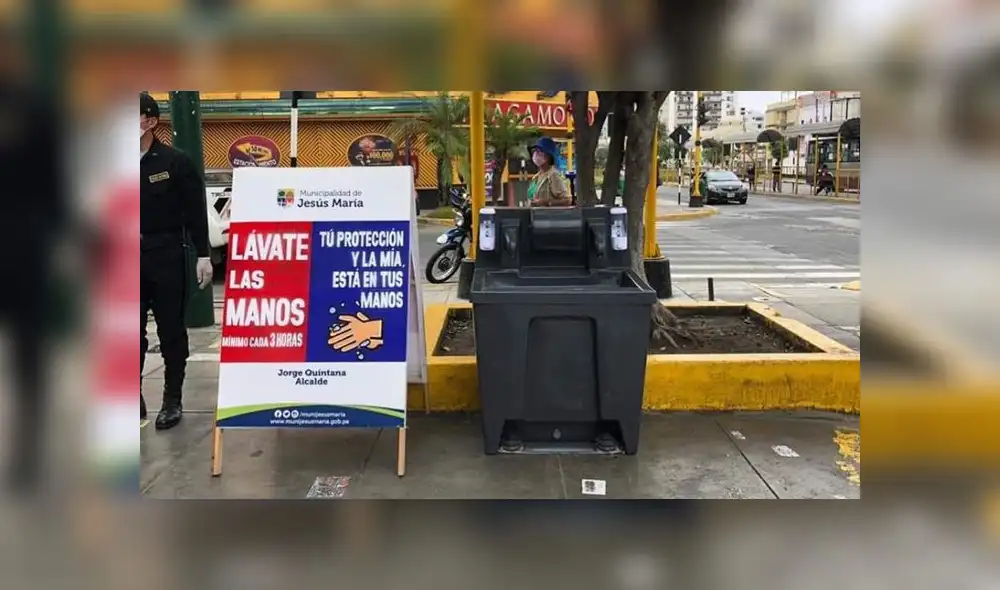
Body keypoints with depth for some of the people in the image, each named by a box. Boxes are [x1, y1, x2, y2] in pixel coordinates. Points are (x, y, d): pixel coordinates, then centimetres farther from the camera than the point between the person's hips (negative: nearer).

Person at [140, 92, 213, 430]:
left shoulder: (175, 162, -2)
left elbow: (196, 211, -2)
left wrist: (202, 255, -5)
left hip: (166, 256, -3)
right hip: (135, 256, 3)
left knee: (171, 331, 5)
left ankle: (172, 400, 16)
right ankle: (136, 399, 19)